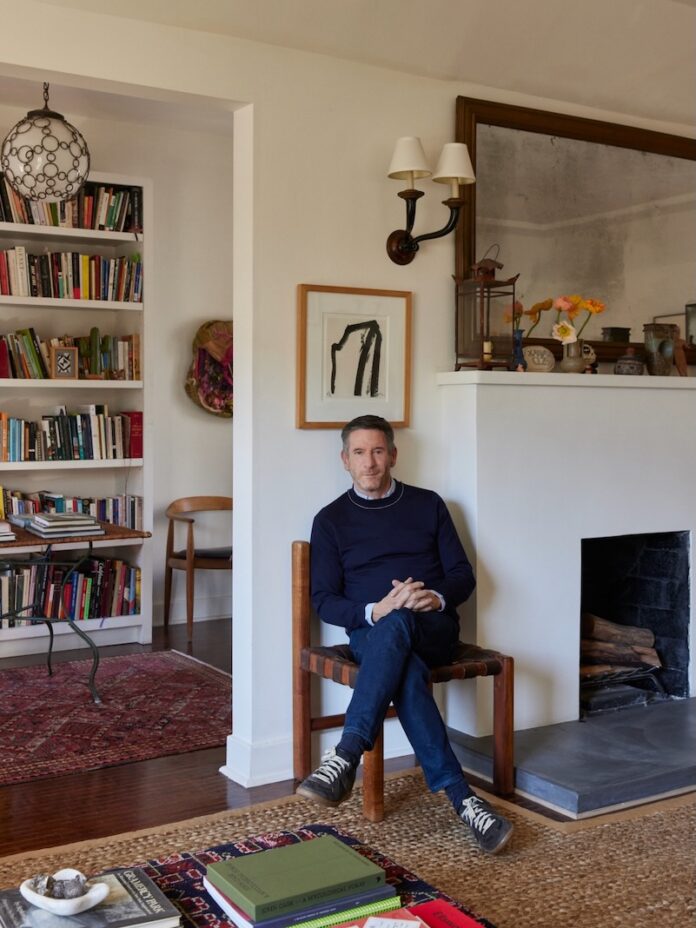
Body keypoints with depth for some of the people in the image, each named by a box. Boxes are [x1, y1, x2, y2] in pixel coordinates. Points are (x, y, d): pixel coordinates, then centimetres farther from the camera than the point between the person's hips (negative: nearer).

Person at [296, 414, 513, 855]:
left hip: (433, 628, 0)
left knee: (398, 623, -38)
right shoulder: (331, 519, 10)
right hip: (370, 632, 0)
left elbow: (464, 574, 9)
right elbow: (324, 600, 4)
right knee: (406, 668, -37)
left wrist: (437, 597, -15)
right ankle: (461, 795, -38)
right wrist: (373, 610, -16)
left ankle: (346, 757, -46)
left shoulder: (428, 504, 12)